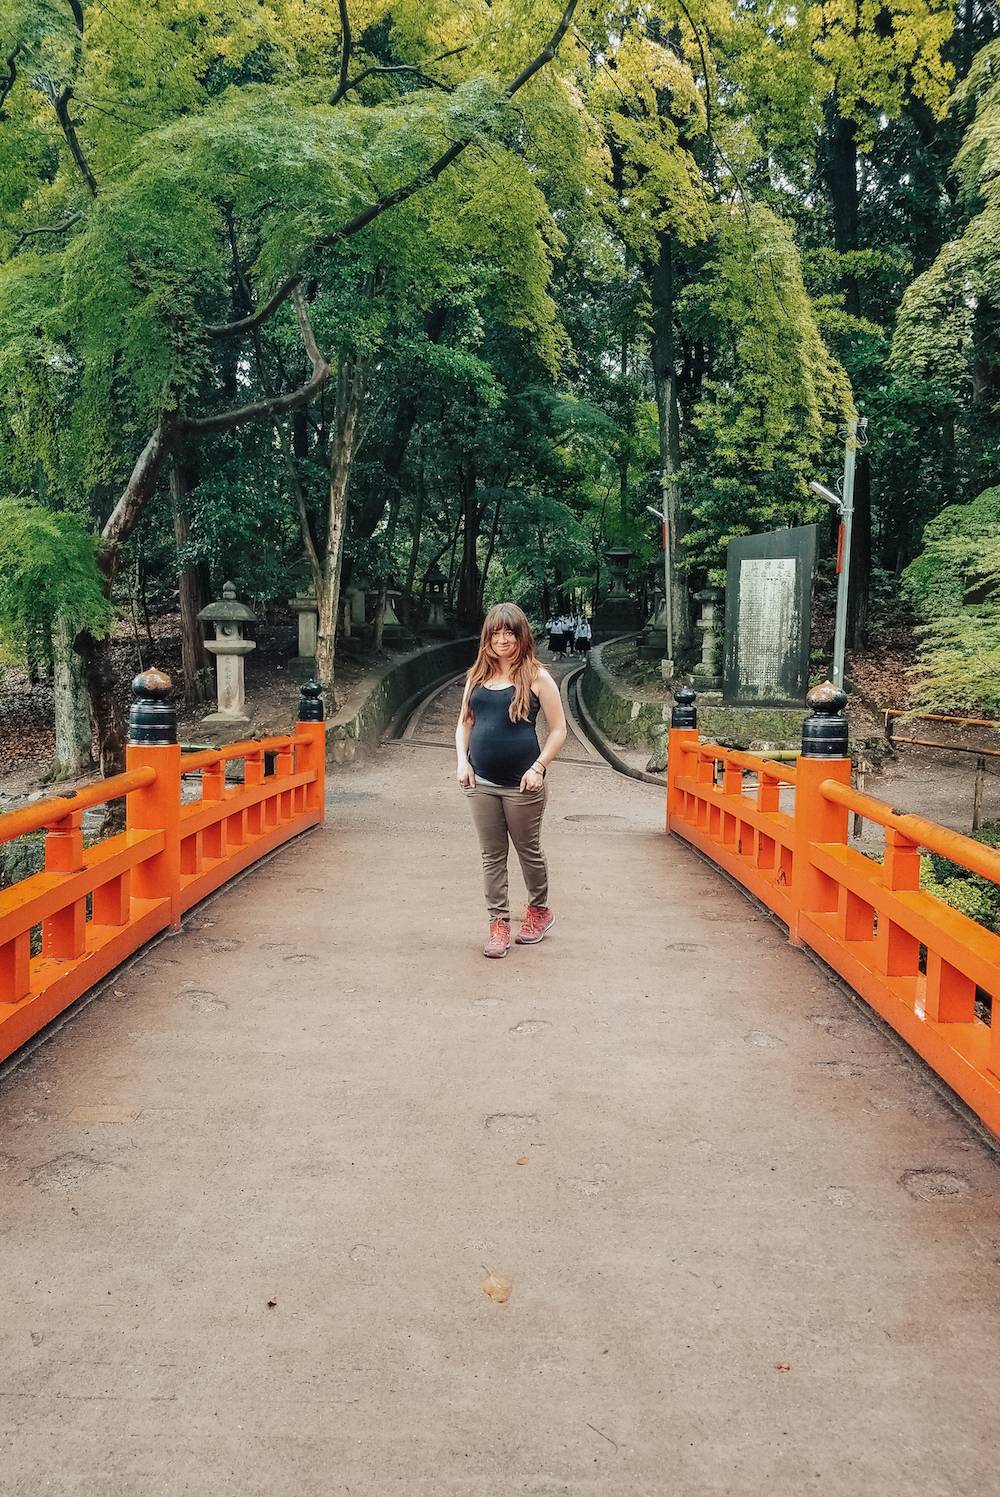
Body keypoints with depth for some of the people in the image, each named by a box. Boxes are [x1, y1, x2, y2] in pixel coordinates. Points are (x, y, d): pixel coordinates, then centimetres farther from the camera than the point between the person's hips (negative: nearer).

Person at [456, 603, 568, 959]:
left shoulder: (536, 677, -4)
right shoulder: (477, 676, 9)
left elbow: (558, 729, -4)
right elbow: (464, 722, 17)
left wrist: (538, 767, -13)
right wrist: (462, 760, 2)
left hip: (522, 784, -4)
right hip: (482, 783, 4)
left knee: (529, 850, 10)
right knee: (492, 856, 7)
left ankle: (539, 911, 32)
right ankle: (498, 923, 16)